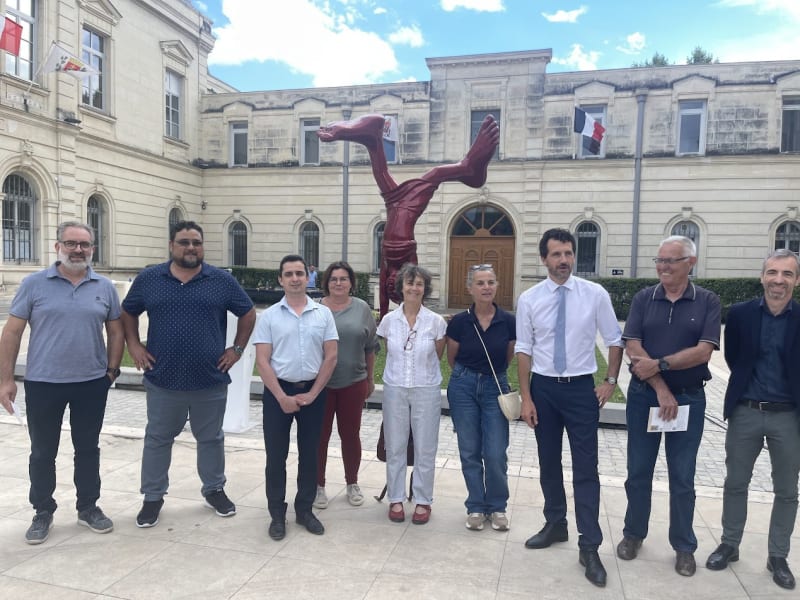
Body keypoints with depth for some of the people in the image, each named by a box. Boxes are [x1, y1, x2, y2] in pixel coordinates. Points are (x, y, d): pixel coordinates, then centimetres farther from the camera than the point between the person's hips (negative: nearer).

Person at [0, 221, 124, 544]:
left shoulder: (105, 287, 2)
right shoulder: (34, 284, -3)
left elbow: (116, 331, 9)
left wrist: (112, 369, 2)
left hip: (91, 384, 2)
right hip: (43, 383, -1)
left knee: (88, 449, 13)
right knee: (42, 452, 11)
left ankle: (88, 507, 28)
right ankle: (43, 512, 28)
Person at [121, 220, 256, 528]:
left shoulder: (222, 280, -2)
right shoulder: (148, 279, 1)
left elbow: (248, 313, 7)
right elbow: (128, 312, 14)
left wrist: (237, 348, 2)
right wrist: (134, 345, 3)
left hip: (211, 380, 0)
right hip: (163, 379, 1)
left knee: (211, 438, 14)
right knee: (157, 439, 12)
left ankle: (214, 490, 32)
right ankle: (153, 497, 28)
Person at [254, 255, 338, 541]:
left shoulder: (323, 314, 1)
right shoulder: (269, 316, -1)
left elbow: (331, 357, -1)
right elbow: (262, 361, -6)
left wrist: (312, 394, -6)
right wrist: (282, 397, -12)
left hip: (313, 392, 1)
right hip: (278, 392, -1)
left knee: (309, 454, 10)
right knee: (276, 455, 5)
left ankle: (304, 510, 25)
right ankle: (277, 514, 19)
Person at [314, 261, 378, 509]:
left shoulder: (362, 309, 2)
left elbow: (370, 347, 8)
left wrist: (370, 379, 10)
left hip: (353, 383, 1)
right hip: (320, 383, -1)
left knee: (350, 434, 11)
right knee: (320, 435, 8)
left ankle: (352, 484, 28)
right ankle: (318, 485, 23)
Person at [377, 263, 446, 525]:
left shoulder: (436, 322, -7)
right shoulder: (389, 320, -2)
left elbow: (437, 356, 7)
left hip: (426, 390, -1)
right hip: (394, 389, 2)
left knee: (425, 448, 8)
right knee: (394, 447, 10)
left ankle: (423, 501, 24)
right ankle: (396, 499, 26)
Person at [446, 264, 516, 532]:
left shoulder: (508, 321, -7)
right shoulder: (459, 322, -8)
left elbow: (508, 358, 9)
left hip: (495, 387, 0)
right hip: (464, 388, 0)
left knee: (496, 454, -1)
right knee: (469, 452, 7)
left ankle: (497, 506, 22)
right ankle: (476, 507, 25)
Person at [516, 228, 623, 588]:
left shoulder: (595, 295, -6)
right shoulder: (529, 299, -4)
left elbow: (614, 340, 5)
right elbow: (524, 350, -1)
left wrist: (611, 381, 2)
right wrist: (526, 397, -3)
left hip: (581, 388, -1)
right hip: (544, 388, 2)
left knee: (586, 469, 0)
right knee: (548, 464, 15)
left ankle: (589, 548, 12)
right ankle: (555, 525, 35)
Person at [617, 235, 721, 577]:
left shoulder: (708, 302, -2)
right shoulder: (643, 299, 0)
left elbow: (703, 352, -12)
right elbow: (632, 348, -8)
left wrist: (659, 363, -18)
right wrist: (661, 388, -14)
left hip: (689, 398, -1)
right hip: (643, 396, 1)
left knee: (682, 476, 9)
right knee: (638, 471, 11)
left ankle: (684, 545, 25)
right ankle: (633, 534, 28)